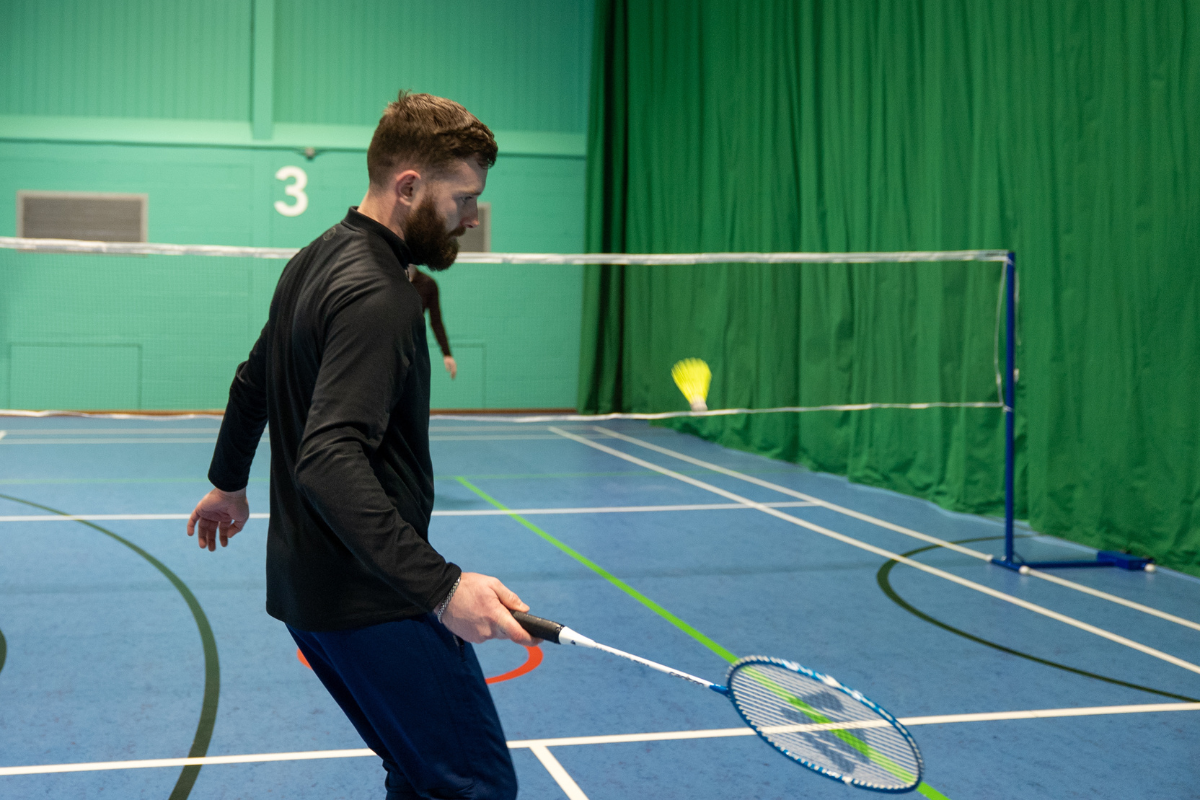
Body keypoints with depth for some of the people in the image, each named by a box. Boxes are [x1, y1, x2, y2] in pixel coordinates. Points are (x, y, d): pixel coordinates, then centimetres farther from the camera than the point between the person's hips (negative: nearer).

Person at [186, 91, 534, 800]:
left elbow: (253, 381, 26)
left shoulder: (317, 259, 12)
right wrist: (440, 585, -38)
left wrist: (230, 482, 41)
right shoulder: (376, 295, -20)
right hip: (374, 602, -10)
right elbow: (331, 462, -31)